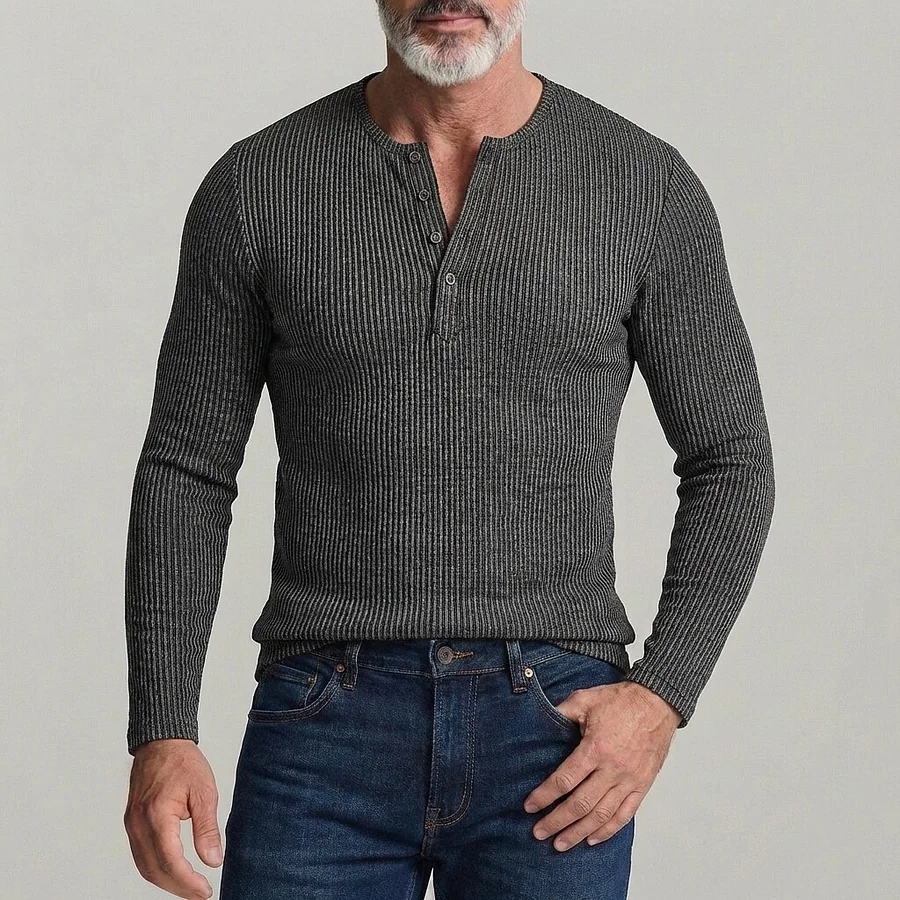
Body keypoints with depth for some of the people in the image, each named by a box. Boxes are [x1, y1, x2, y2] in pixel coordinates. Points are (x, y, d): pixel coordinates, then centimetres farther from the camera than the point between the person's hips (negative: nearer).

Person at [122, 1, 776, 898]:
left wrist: (661, 699, -8)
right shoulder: (257, 186, 1)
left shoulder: (646, 185, 1)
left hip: (553, 736, 0)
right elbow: (185, 473, 5)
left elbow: (728, 464, 7)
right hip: (330, 731, 0)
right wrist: (159, 738, -6)